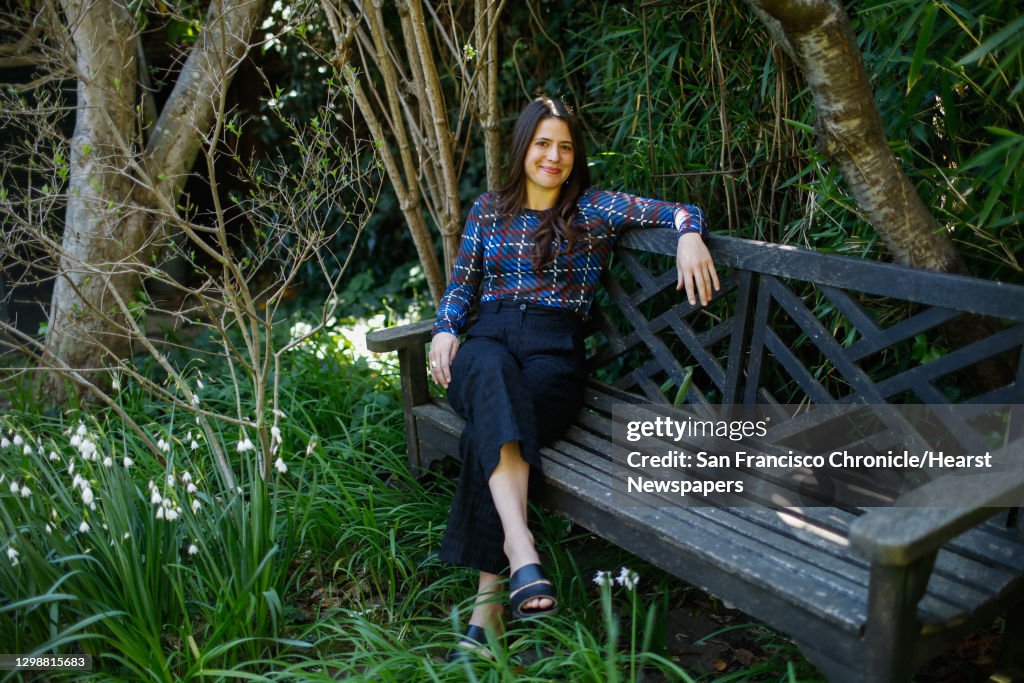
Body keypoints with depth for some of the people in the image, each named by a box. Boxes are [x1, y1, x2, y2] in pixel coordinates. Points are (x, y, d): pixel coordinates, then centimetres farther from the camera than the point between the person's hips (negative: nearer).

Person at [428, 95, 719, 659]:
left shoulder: (592, 208, 12)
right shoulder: (488, 209, 19)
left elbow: (678, 212, 8)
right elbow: (462, 283, 22)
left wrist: (689, 236, -15)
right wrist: (445, 330, 3)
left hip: (555, 348, -1)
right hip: (488, 336, 2)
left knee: (488, 423, -34)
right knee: (492, 373, -38)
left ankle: (488, 597, -32)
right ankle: (520, 549, -52)